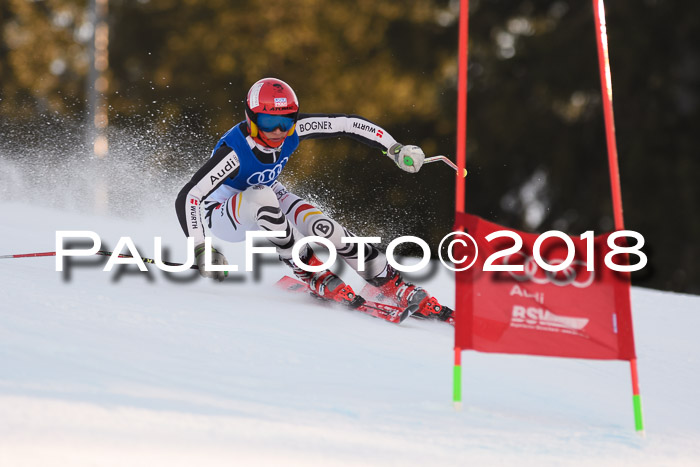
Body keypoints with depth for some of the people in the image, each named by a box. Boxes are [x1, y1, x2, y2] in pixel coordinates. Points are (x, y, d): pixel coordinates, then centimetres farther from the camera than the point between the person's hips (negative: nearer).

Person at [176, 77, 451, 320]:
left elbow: (347, 124, -13)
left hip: (267, 197, 5)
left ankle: (394, 286, -14)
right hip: (225, 215, -5)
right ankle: (311, 273, -25)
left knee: (320, 225, -22)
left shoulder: (293, 129, -22)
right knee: (261, 196, -38)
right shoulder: (234, 151, -36)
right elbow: (187, 197, -38)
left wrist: (395, 149, -18)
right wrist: (200, 249, -46)